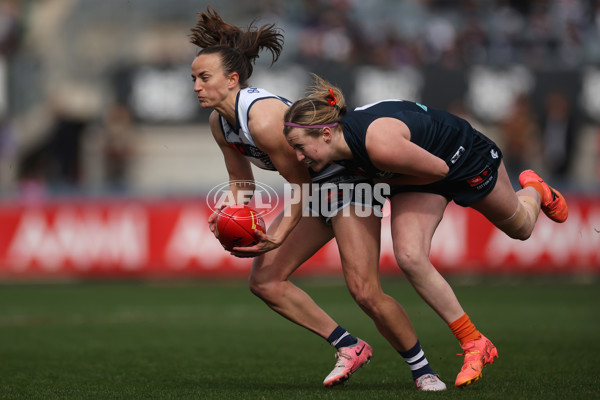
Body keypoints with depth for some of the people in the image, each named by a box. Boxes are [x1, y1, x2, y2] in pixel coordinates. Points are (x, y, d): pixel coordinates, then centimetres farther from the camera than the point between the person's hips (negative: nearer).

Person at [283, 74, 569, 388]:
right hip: (420, 176, 5)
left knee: (519, 228, 18)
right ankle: (474, 344, -2)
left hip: (467, 155, -5)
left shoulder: (381, 144, -44)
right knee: (410, 258, -15)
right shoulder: (341, 143, -21)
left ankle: (534, 191, 55)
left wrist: (382, 181, -22)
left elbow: (438, 169, -28)